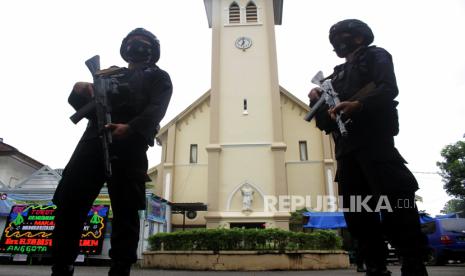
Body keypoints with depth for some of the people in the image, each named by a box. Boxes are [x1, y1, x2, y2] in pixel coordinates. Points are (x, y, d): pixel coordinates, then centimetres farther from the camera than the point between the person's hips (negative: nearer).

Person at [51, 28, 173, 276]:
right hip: (93, 140, 5)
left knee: (125, 211, -8)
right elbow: (86, 106, 25)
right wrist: (80, 91, 0)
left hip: (129, 146, -4)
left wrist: (131, 128, -22)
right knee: (69, 202, -3)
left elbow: (156, 109, -2)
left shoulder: (157, 77, 19)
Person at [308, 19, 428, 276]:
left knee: (394, 205, -13)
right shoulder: (336, 75, 29)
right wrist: (317, 102, 5)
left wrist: (357, 105, -24)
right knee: (356, 214, 2)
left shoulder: (375, 56, 13)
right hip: (346, 149, 7)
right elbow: (323, 122, 25)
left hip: (374, 141, -6)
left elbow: (389, 89, -8)